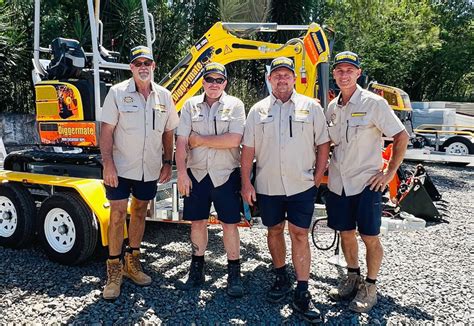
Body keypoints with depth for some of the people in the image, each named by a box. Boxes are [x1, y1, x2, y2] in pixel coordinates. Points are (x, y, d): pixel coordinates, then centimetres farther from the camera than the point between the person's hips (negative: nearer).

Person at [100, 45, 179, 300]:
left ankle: (132, 262, 30)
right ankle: (114, 271, 11)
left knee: (139, 212, 14)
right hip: (121, 167, -3)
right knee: (117, 215, -2)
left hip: (150, 169, 4)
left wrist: (167, 163, 5)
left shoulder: (163, 95, 4)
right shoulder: (118, 93, -5)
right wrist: (108, 164, -16)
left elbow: (168, 132, 10)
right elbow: (106, 130, -8)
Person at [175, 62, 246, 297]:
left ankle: (234, 274, 16)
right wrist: (181, 173, -12)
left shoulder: (235, 105, -2)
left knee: (230, 224, 3)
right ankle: (197, 269, 27)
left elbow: (234, 140, -16)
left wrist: (200, 139, -10)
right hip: (196, 174, 3)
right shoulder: (191, 105, 5)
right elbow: (181, 142, -2)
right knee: (197, 222, 11)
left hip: (225, 175, -2)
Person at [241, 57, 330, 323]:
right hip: (267, 186, 2)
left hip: (302, 186, -2)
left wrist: (317, 179, -1)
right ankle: (282, 278, 32)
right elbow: (248, 149, 6)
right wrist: (246, 183, 0)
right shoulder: (258, 110, 7)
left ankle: (302, 294, 5)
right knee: (275, 230, 13)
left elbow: (323, 145, 5)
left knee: (300, 235, -2)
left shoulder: (311, 107, 3)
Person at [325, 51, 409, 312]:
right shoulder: (332, 107, 6)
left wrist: (390, 172, -10)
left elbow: (401, 137, -8)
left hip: (366, 183, -5)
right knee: (346, 233, 15)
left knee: (370, 238, 4)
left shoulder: (374, 103, -10)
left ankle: (370, 287, 21)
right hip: (338, 183, 5)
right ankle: (353, 278, 34)